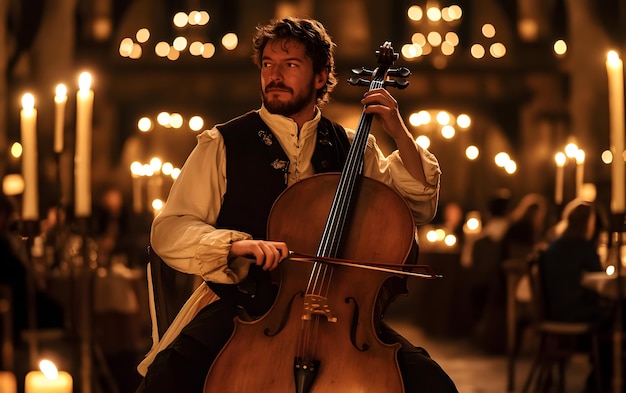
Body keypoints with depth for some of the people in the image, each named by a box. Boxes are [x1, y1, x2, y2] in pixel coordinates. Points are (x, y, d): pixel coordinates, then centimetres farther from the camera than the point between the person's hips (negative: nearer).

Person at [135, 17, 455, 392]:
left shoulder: (352, 148, 13)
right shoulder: (223, 144, 4)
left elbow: (421, 206, 13)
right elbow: (168, 230, 0)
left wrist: (399, 132, 1)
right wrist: (234, 244, -19)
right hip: (244, 305, -2)